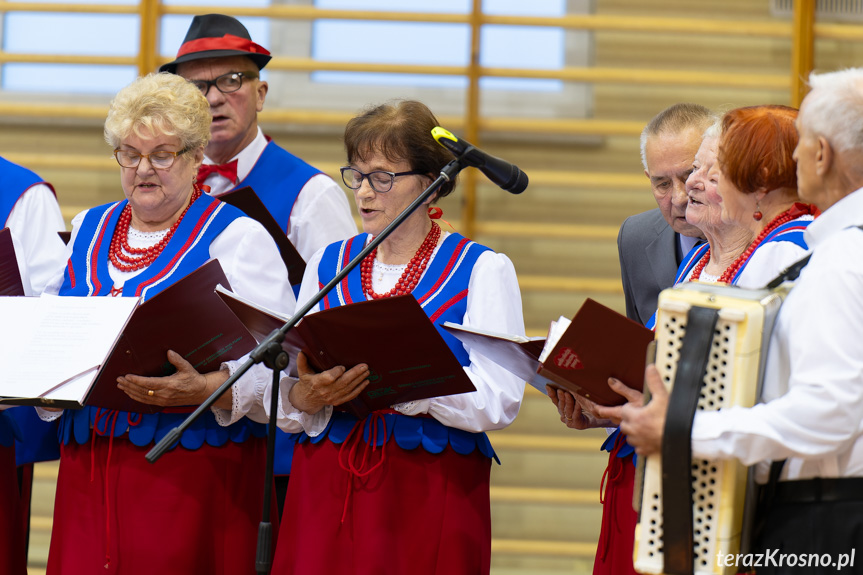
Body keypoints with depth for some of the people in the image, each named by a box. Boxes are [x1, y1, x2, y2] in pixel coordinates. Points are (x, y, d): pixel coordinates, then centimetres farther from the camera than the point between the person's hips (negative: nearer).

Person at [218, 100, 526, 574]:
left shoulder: (483, 269, 2)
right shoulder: (327, 264, 14)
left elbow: (497, 403, -11)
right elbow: (277, 395, 10)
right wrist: (306, 397, -13)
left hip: (434, 493, -3)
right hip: (325, 486, 3)